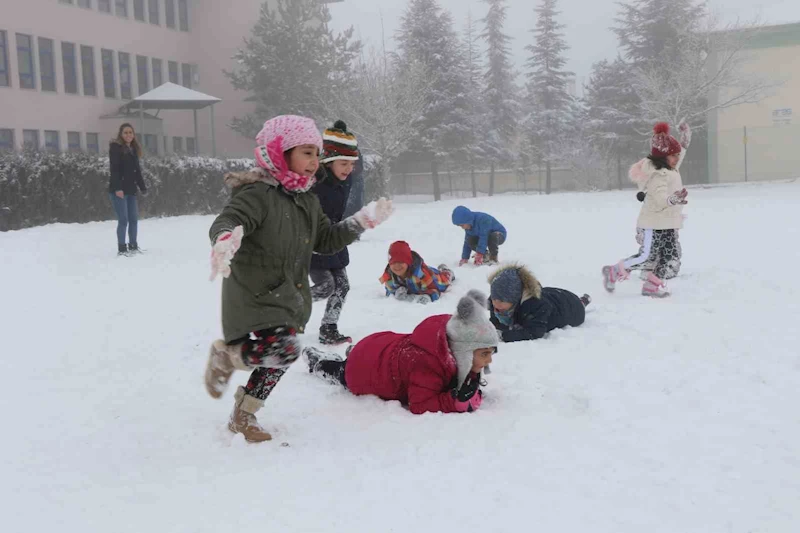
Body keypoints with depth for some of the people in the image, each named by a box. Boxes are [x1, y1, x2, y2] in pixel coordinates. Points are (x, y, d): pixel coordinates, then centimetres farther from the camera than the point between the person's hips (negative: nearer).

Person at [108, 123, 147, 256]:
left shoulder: (134, 149, 16)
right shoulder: (115, 147, -6)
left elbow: (137, 171, 19)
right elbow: (114, 169, -15)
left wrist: (143, 187, 13)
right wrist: (117, 188, -23)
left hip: (131, 189, 7)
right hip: (118, 190, -7)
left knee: (134, 219, 8)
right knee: (123, 220, -9)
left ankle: (133, 246, 17)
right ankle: (121, 248, -3)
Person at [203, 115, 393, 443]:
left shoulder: (307, 201, 10)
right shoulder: (256, 194, -17)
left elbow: (326, 241, 18)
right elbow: (225, 222, -31)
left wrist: (363, 221, 11)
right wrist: (226, 238, -55)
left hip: (290, 297, 9)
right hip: (255, 296, -9)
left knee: (277, 360, 15)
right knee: (284, 351, -25)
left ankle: (243, 416, 35)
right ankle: (225, 354, 3)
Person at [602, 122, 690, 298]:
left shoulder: (669, 169, 9)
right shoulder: (657, 175, -23)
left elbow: (678, 155, 31)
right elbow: (661, 198, -34)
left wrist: (685, 139, 22)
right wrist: (673, 199, -54)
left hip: (668, 223, 10)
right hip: (655, 222, -10)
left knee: (668, 254, 7)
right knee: (646, 256, -8)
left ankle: (653, 285, 14)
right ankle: (614, 272, 8)